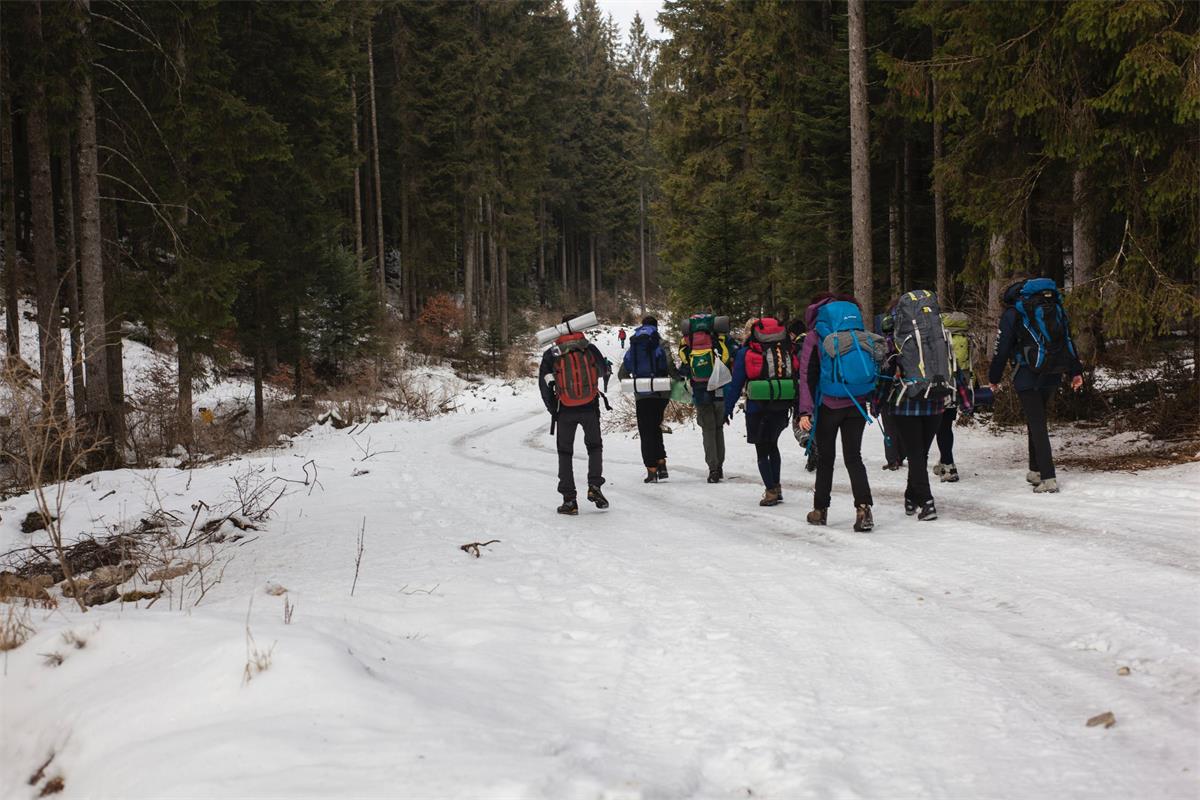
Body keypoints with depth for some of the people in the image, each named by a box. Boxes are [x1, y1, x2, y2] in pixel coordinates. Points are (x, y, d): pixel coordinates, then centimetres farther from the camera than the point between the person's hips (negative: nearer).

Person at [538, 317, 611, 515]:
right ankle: (594, 486, 1)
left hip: (565, 410, 0)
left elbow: (544, 384, -4)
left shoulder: (551, 354, -2)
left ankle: (569, 500, 5)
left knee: (565, 453, 11)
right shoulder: (590, 349, 0)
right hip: (590, 408, 1)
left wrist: (553, 410, 7)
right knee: (594, 446, 20)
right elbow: (605, 371, 12)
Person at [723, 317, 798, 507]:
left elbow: (735, 384, -1)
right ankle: (776, 486, 19)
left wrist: (728, 409, 6)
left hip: (757, 410, -4)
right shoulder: (788, 351, 6)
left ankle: (771, 491, -2)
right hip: (782, 409, 4)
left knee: (762, 451, 5)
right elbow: (799, 379, 7)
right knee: (772, 446, 23)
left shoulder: (746, 354, -2)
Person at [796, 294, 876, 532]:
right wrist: (874, 400, 18)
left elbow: (807, 376, -8)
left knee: (825, 458, 11)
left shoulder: (815, 337, -3)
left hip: (829, 405, -3)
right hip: (857, 404, 3)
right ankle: (863, 508, -13)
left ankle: (820, 510, 18)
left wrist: (804, 412, -12)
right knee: (853, 456, 4)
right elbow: (874, 367, 11)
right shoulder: (859, 335, 8)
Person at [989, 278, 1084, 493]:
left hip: (1028, 377, -6)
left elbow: (1002, 349, -3)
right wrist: (1075, 372, 15)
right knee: (1036, 421, 19)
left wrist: (994, 378, 7)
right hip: (1053, 377, 6)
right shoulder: (1055, 308, 17)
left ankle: (1048, 478, -14)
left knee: (1037, 425, -7)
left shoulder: (1012, 313, -1)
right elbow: (1068, 340, 15)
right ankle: (1036, 471, 23)